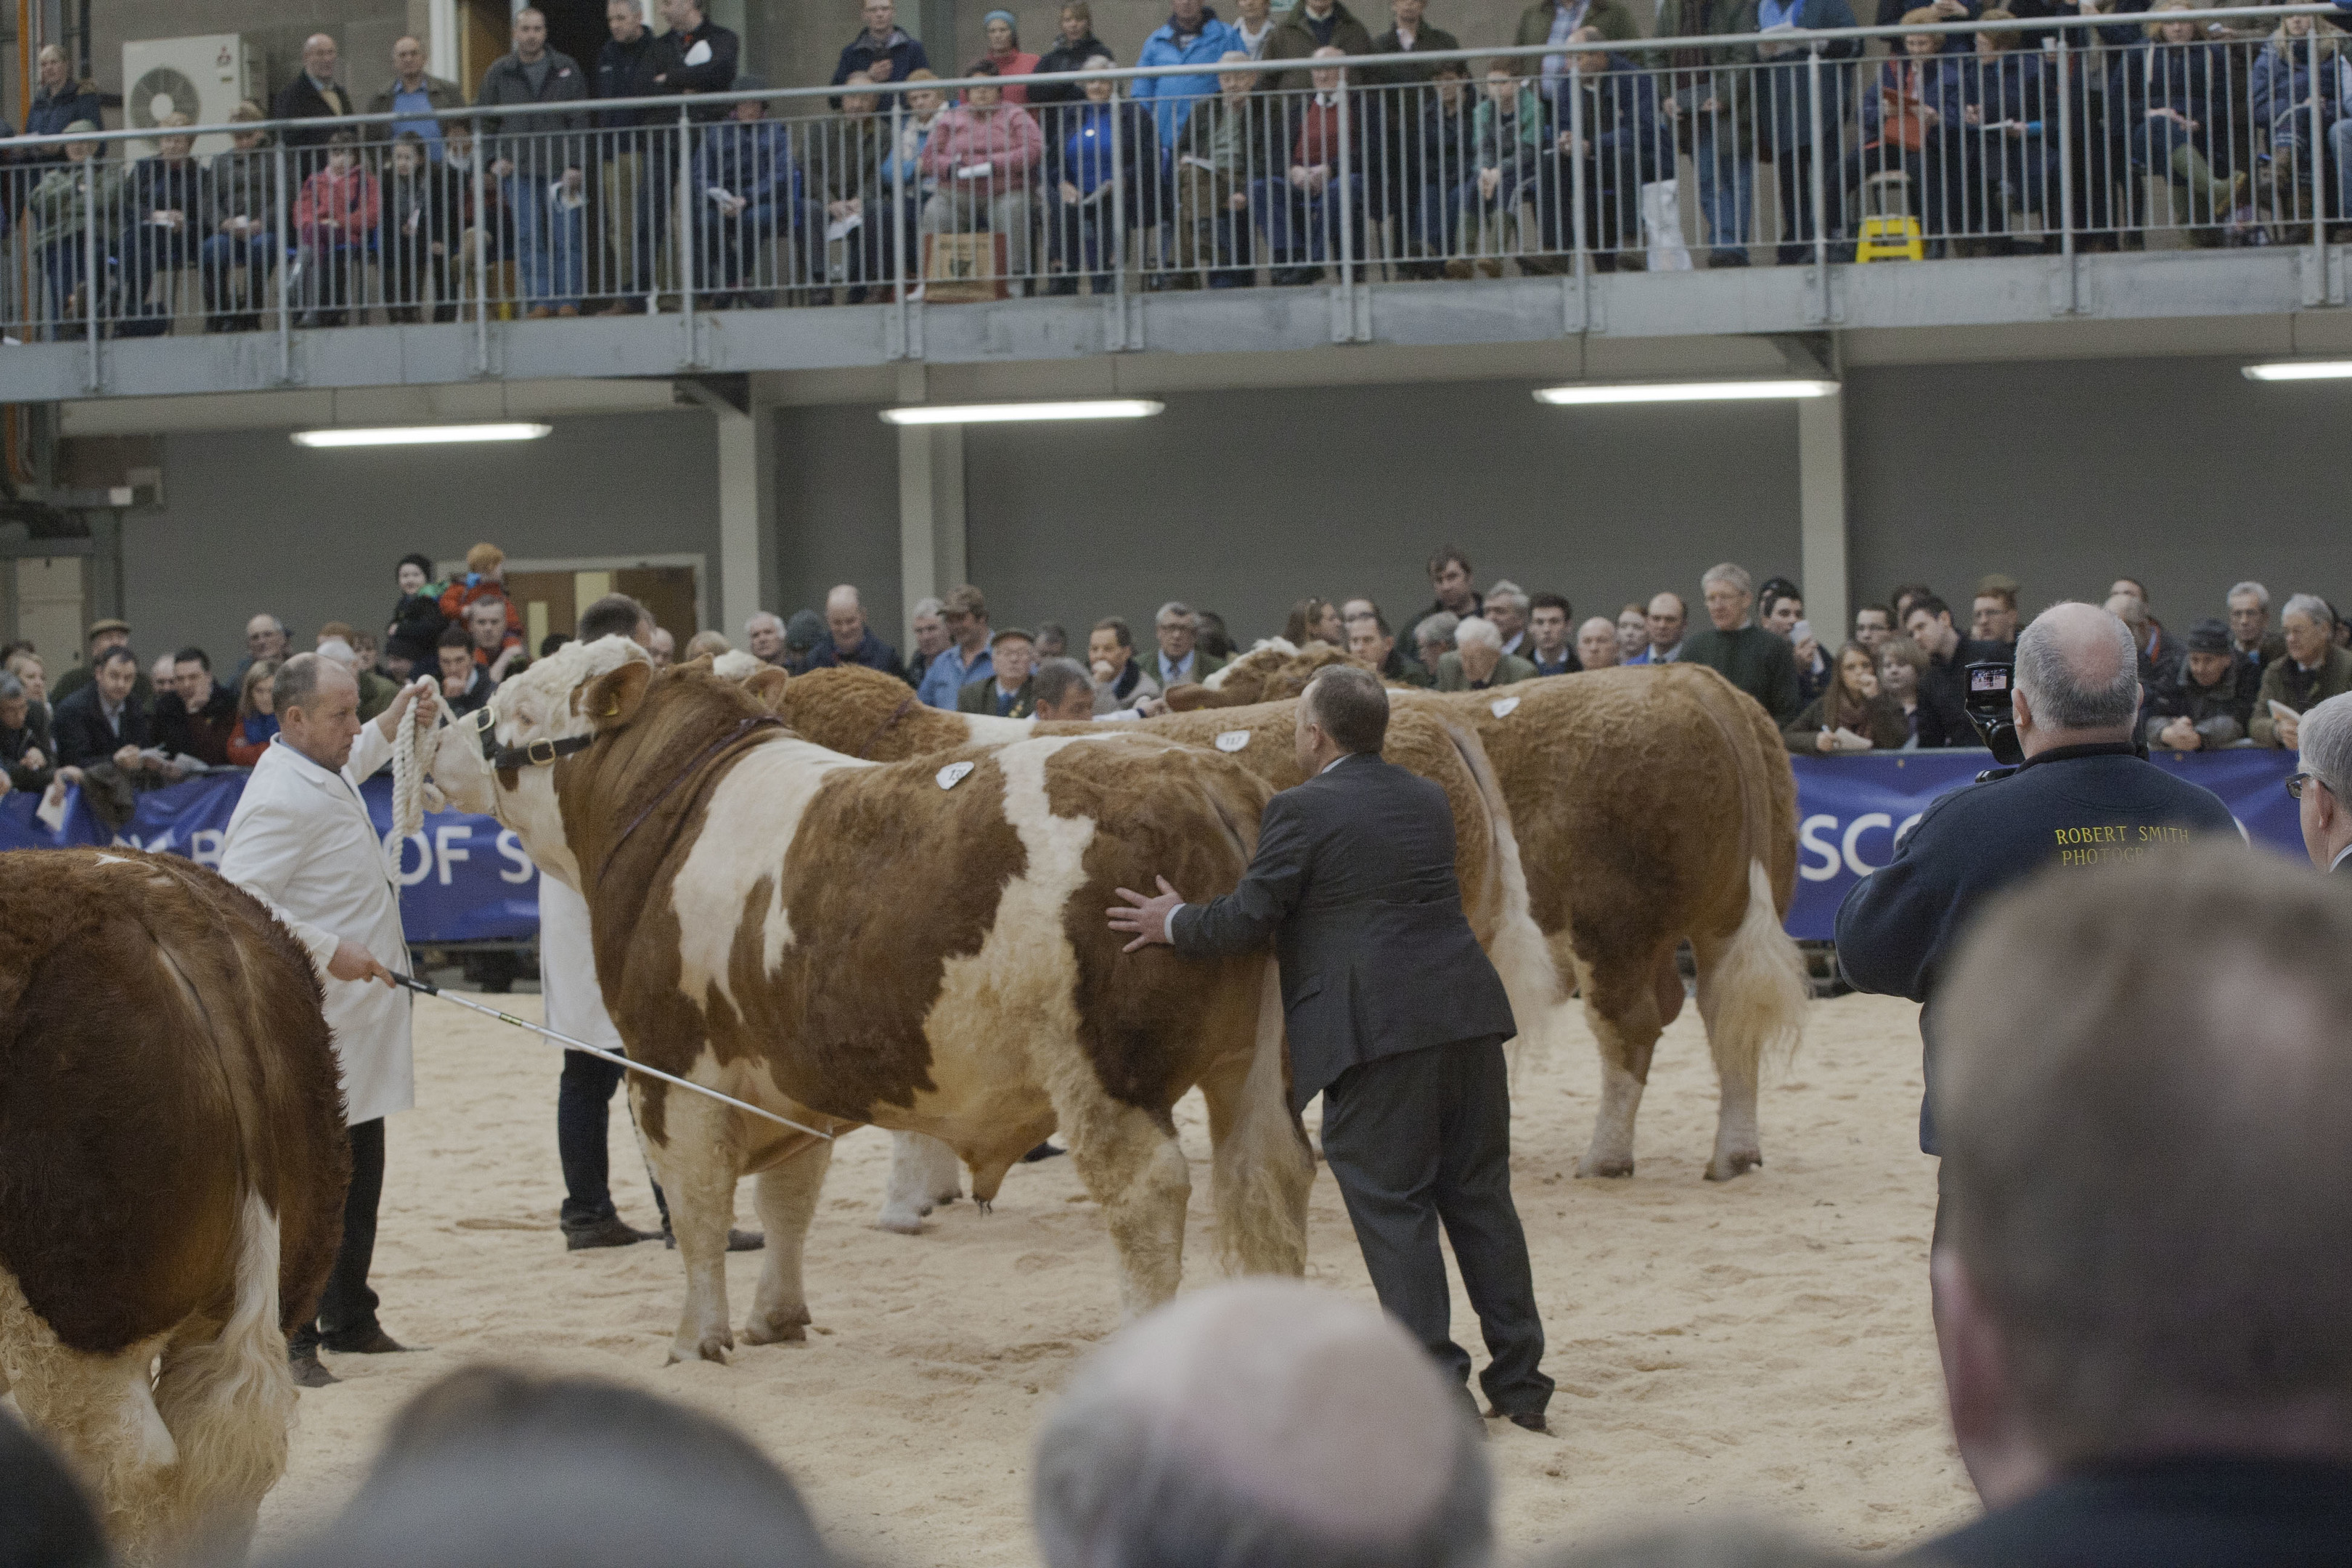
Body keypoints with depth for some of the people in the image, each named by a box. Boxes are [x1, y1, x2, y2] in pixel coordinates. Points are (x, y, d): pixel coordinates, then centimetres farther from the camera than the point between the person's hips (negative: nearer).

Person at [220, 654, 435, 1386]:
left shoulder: (326, 771, 13)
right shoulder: (282, 797, -19)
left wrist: (399, 716, 28)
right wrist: (329, 949, -27)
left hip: (359, 1018, 11)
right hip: (314, 1023, -11)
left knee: (359, 1177, 18)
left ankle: (350, 1321, 28)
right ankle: (287, 1337, -8)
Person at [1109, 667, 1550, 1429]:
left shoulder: (1302, 811, -5)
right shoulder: (1428, 800, 17)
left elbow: (1247, 920, -5)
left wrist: (1175, 924, 15)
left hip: (1375, 1032, -7)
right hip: (1467, 1015, 7)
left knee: (1391, 1207, 0)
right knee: (1480, 1197, 12)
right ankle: (1519, 1383, 14)